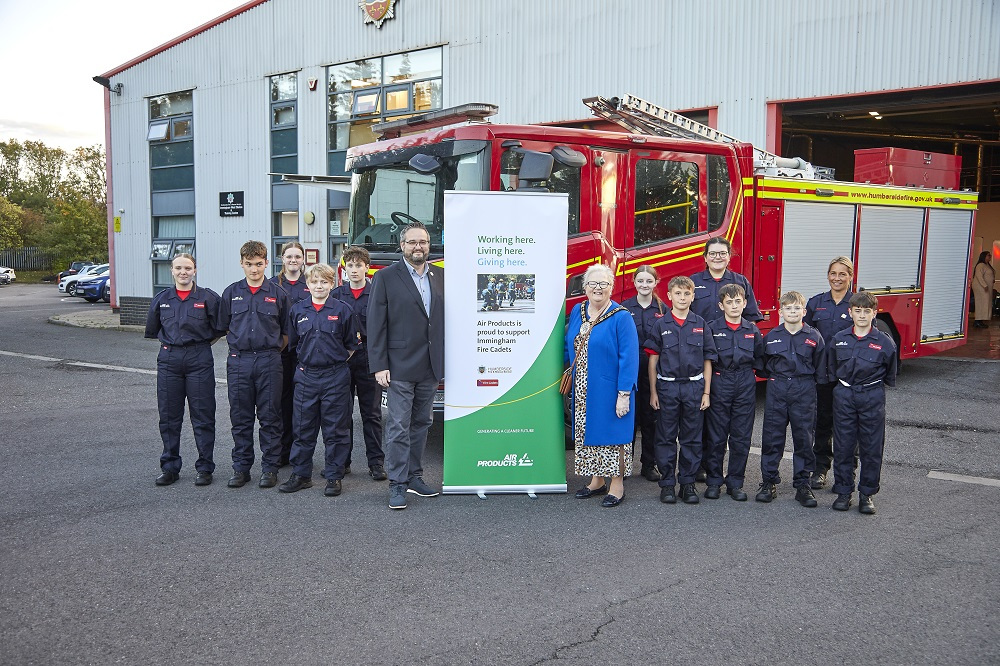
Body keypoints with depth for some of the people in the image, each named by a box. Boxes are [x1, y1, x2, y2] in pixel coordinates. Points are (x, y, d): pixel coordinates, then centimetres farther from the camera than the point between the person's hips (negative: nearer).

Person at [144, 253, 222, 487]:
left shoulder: (208, 297, -2)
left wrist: (202, 342, 3)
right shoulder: (162, 299, 8)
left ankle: (205, 468, 9)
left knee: (203, 415, 0)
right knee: (169, 416, 7)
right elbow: (152, 329, 20)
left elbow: (220, 328, 3)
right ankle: (170, 468, 18)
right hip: (169, 360, 3)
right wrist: (171, 341, 13)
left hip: (199, 360, -3)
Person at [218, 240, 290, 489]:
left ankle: (269, 468, 10)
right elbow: (224, 327, 14)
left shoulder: (277, 294, 4)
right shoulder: (231, 293, 7)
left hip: (269, 361, -1)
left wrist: (271, 352, 5)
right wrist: (240, 345, 8)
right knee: (241, 418, 7)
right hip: (239, 361, 1)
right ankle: (241, 467, 16)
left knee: (270, 417, 2)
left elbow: (286, 332, 8)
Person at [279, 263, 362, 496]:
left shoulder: (343, 310, -1)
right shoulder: (297, 310, 6)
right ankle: (301, 475, 20)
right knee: (303, 428, 9)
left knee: (335, 429, 3)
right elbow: (292, 342, 16)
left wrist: (337, 360, 3)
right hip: (306, 376, 3)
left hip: (335, 377, -3)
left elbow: (353, 344, 5)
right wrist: (307, 360, 11)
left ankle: (334, 477, 12)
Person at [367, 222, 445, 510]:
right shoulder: (386, 277, -4)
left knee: (421, 423, 13)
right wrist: (379, 366, -12)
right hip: (400, 367, -5)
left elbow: (447, 317, 12)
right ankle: (397, 485, 4)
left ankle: (414, 477, 24)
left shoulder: (440, 276, 9)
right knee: (398, 427, -3)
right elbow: (376, 324, -6)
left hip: (430, 367, 5)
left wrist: (447, 360, 7)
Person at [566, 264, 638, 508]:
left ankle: (617, 486, 14)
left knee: (611, 433, 1)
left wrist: (624, 394, -19)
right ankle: (597, 481, 27)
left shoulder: (621, 317, -11)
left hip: (609, 390, -6)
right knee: (587, 434, 13)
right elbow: (569, 346, 20)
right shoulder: (577, 312, 7)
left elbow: (629, 357, -15)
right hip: (583, 391, 6)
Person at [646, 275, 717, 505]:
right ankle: (667, 483, 13)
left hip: (694, 387, 1)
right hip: (667, 386, -1)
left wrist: (706, 392, 1)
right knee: (666, 438, 4)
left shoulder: (701, 325, 4)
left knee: (692, 438, 6)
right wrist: (653, 392, -3)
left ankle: (688, 483, 16)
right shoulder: (661, 325, 1)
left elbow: (707, 361, 6)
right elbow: (653, 360, 2)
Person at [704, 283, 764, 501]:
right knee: (716, 436, 3)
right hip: (720, 384, -2)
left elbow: (759, 358, 16)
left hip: (745, 385, 2)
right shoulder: (712, 328, -1)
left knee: (741, 437, 6)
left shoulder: (752, 330, 7)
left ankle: (736, 483, 16)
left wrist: (750, 369, 2)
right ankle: (714, 481, 13)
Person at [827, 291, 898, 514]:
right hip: (844, 395, 2)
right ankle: (843, 491, 14)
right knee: (843, 446, 5)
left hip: (872, 397, -1)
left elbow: (890, 376, 9)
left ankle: (867, 494, 14)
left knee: (872, 447, 4)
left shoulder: (884, 342, -4)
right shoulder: (839, 339, 2)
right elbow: (831, 369, 17)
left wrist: (876, 386, 10)